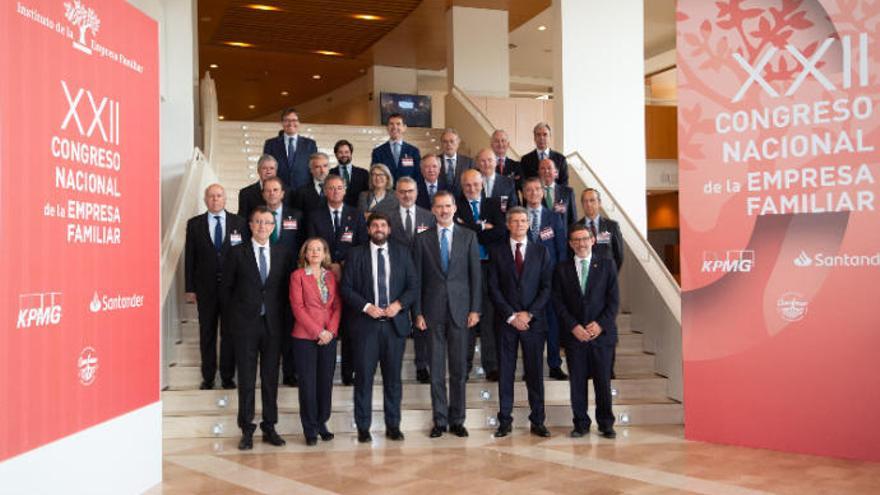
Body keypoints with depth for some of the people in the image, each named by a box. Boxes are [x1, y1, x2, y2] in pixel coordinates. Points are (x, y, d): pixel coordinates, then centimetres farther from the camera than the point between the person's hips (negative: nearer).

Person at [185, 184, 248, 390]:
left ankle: (227, 377, 15)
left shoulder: (239, 223, 3)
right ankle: (208, 377, 17)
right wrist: (190, 288, -1)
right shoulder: (194, 224, 4)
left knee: (230, 333, 5)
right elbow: (189, 258, 3)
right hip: (206, 288, 1)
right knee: (207, 334, 8)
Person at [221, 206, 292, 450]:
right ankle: (247, 430, 11)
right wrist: (236, 313, 2)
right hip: (246, 324, -2)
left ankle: (269, 428, 17)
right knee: (246, 379, 3)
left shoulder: (283, 253, 6)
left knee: (271, 378, 7)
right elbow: (226, 287, 5)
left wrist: (282, 316, 3)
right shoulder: (237, 252, 0)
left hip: (273, 323, 2)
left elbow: (286, 288, 10)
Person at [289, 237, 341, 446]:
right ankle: (310, 429, 11)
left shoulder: (331, 276, 11)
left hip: (329, 337, 4)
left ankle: (322, 423, 20)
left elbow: (338, 306, 7)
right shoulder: (298, 275, 0)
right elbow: (297, 307, -7)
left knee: (326, 382, 7)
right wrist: (318, 332, -12)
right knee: (308, 383, 1)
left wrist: (331, 330, -8)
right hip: (305, 337, -3)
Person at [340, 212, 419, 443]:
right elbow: (346, 288, 0)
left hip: (395, 323, 2)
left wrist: (399, 304, -10)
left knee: (393, 377, 7)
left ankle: (393, 425, 16)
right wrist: (366, 306, -12)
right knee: (364, 376, 0)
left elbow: (413, 285, 7)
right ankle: (363, 427, 9)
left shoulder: (402, 253, 10)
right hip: (366, 323, -1)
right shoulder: (356, 254, 5)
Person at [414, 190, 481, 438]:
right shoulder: (423, 238, 5)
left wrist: (475, 309, -3)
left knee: (459, 369, 5)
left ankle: (457, 420, 15)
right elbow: (418, 277, 4)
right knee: (436, 369, 4)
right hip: (433, 311, 0)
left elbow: (475, 275, 4)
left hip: (460, 309, 0)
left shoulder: (468, 236, 6)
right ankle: (440, 420, 14)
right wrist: (418, 312, -1)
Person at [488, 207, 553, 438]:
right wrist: (511, 315, -8)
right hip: (506, 320, 0)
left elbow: (547, 287, 3)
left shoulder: (541, 251, 9)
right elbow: (493, 288, 1)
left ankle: (537, 421, 11)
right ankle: (505, 421, 10)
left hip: (534, 320, 1)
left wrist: (529, 313, -7)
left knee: (535, 372, 3)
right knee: (505, 372, 2)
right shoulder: (497, 251, 6)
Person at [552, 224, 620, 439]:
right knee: (577, 381, 3)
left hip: (601, 332, 0)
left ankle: (606, 424, 15)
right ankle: (581, 424, 14)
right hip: (574, 334, 1)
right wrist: (573, 326, -9)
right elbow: (558, 302, 2)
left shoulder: (607, 265, 6)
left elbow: (614, 300, 2)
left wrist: (600, 324, -10)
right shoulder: (562, 269, 8)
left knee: (603, 381, 3)